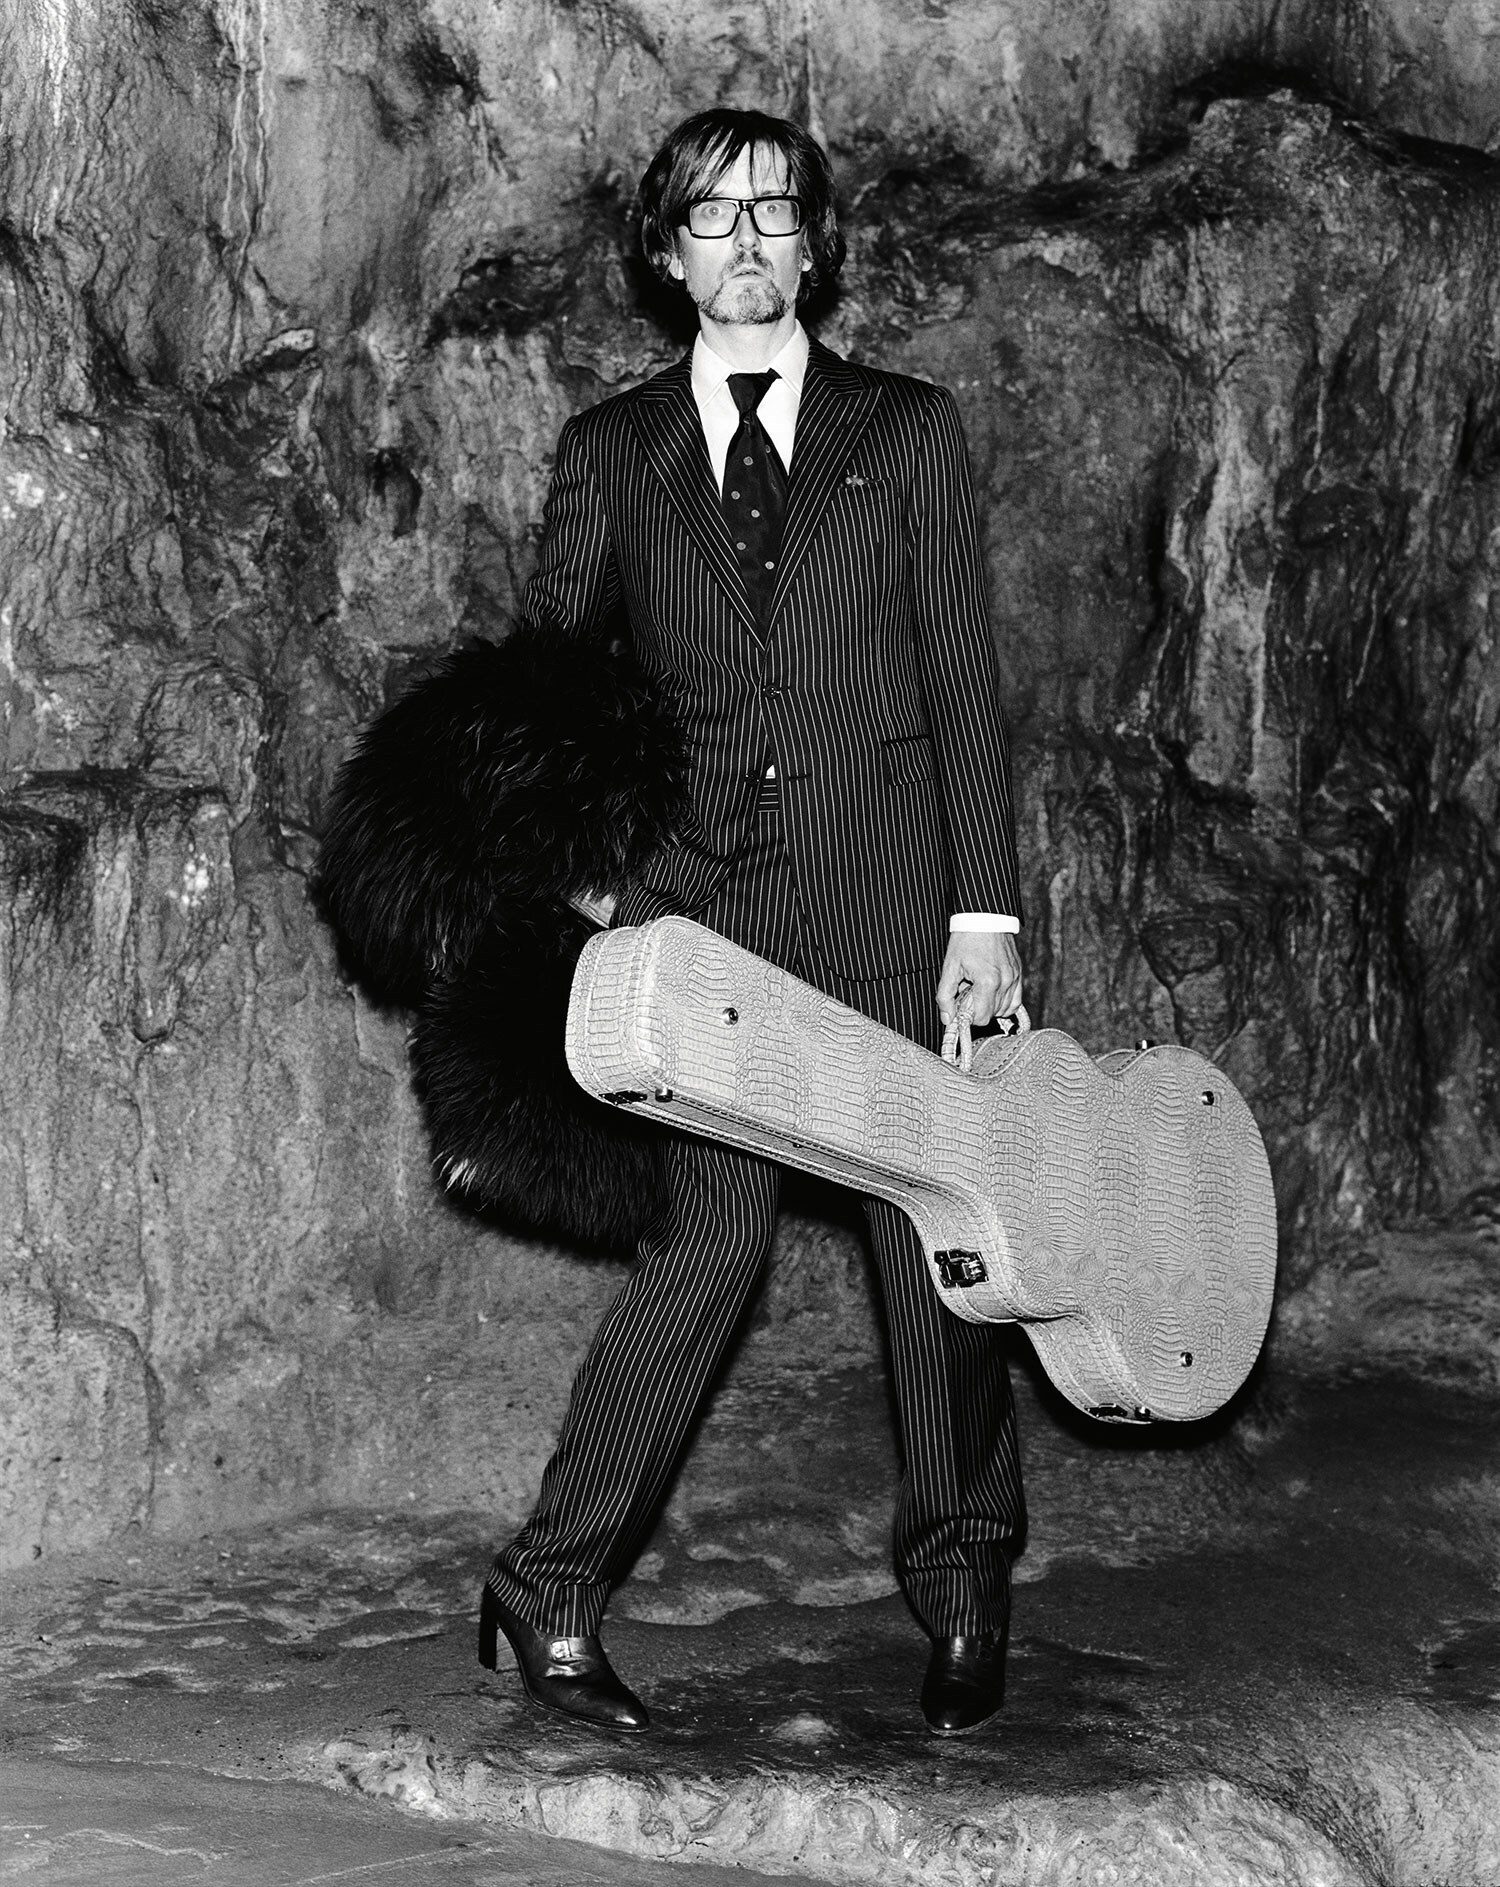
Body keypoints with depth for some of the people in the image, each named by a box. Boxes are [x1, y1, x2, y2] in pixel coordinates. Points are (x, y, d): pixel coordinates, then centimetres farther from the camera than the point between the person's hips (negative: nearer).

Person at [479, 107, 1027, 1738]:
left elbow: (962, 674, 5)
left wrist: (987, 909, -3)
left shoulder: (908, 432, 10)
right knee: (712, 1232, -10)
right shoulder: (611, 451, 12)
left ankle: (963, 1592, 20)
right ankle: (550, 1590, -1)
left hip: (894, 895, 1)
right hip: (708, 899, 0)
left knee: (932, 1234, 2)